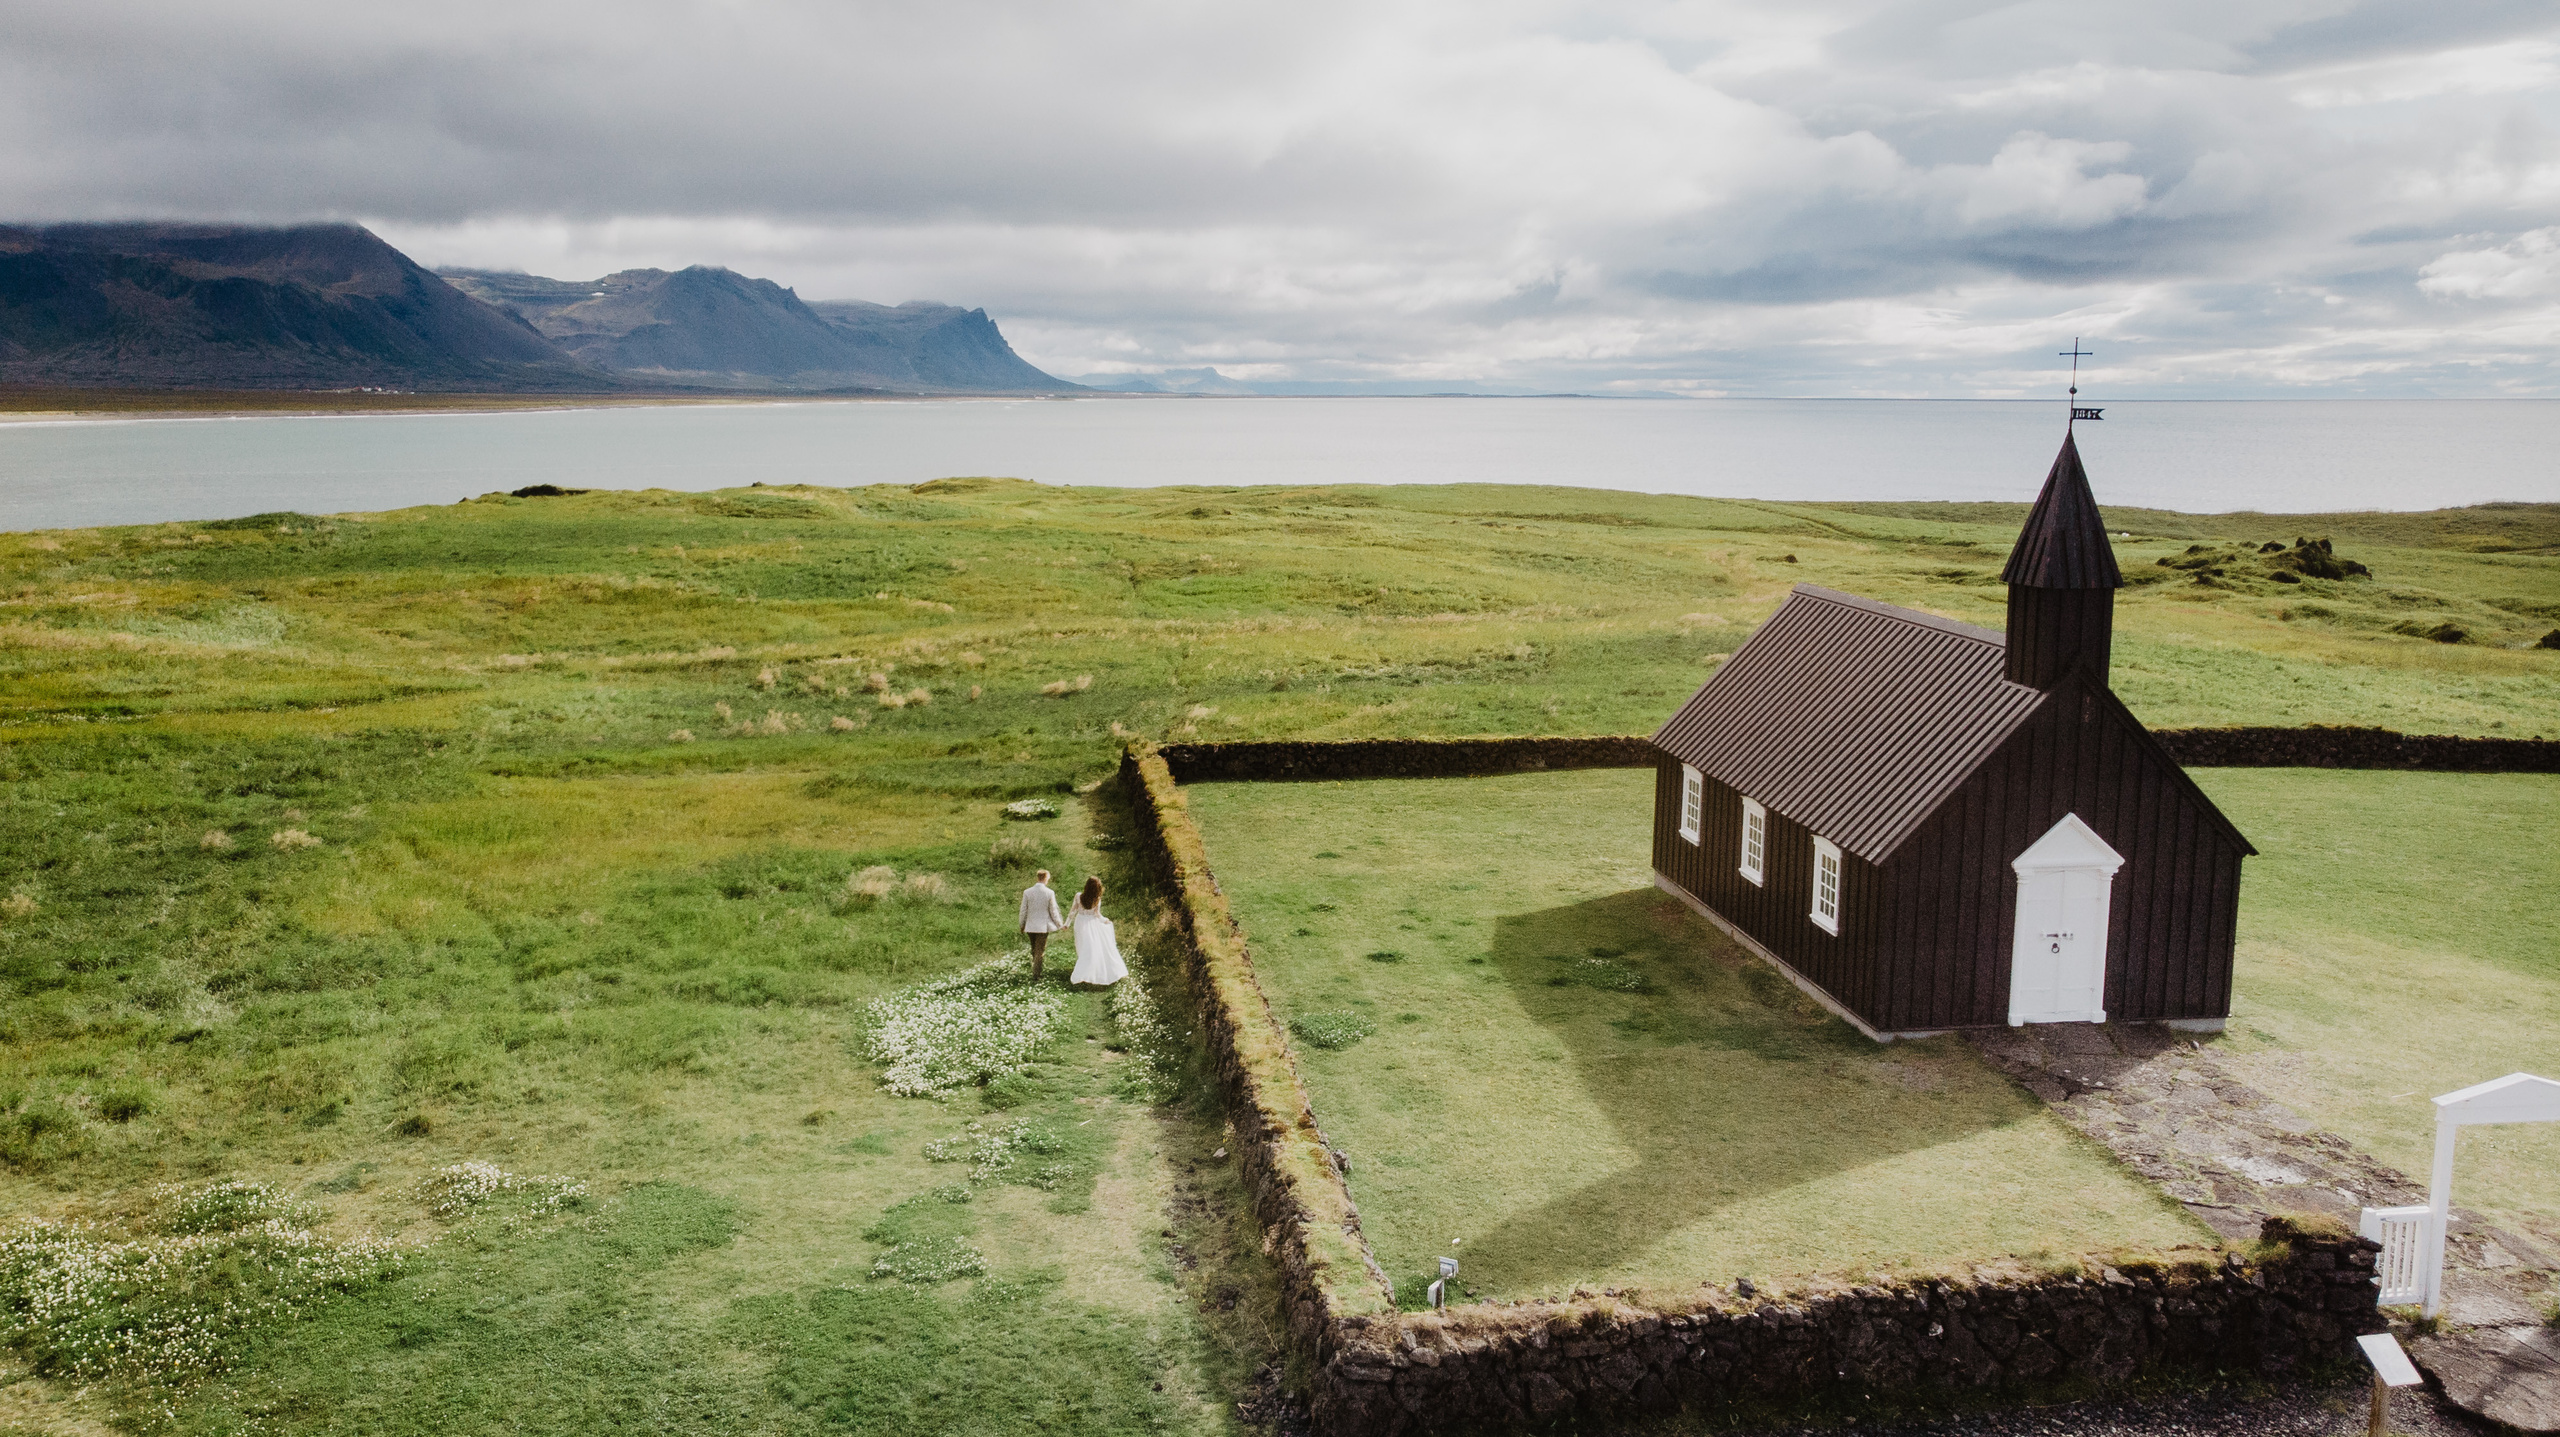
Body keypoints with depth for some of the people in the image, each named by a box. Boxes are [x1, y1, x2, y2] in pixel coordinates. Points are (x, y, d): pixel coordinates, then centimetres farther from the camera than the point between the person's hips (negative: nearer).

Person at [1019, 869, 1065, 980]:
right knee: (1040, 951, 6)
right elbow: (1053, 912, -5)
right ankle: (1035, 976, 4)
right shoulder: (1049, 893, -11)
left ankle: (1035, 971, 31)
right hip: (1043, 927, -2)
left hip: (1030, 927, 2)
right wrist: (1061, 924, 10)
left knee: (1034, 950, 19)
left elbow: (1023, 911, -1)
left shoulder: (1027, 892, -7)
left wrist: (1022, 925, 12)